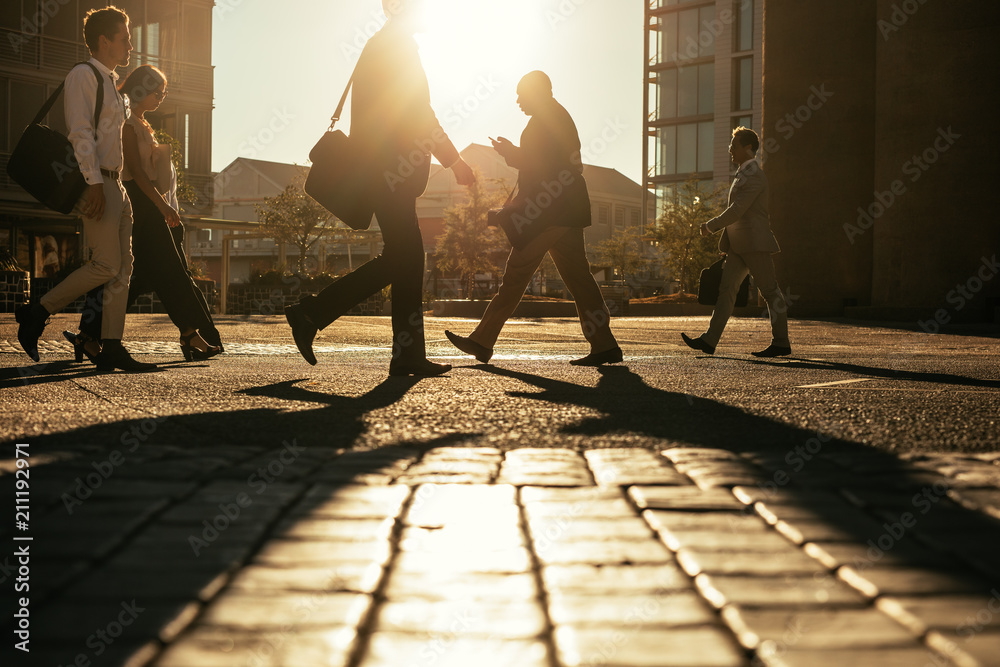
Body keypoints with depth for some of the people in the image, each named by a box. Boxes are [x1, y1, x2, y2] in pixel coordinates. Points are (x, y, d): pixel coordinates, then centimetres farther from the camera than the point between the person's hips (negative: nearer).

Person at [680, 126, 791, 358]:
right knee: (726, 289, 1)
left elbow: (737, 210, -18)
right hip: (739, 246, 10)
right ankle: (709, 341, -4)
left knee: (769, 291, -2)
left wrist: (711, 226, -10)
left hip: (755, 243, -10)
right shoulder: (743, 173, 19)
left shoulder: (755, 175, -12)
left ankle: (781, 343, 5)